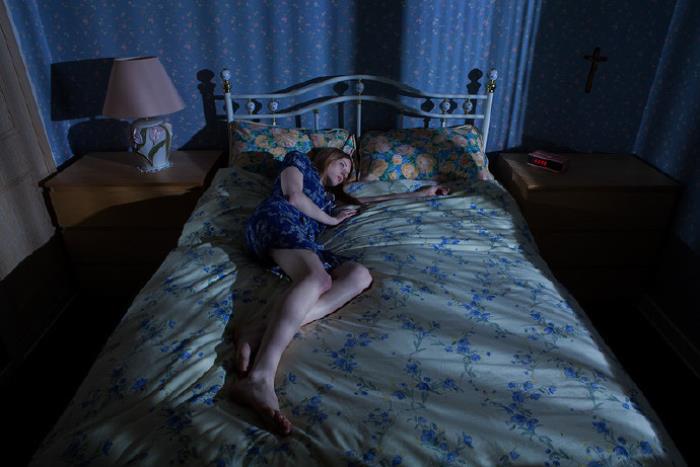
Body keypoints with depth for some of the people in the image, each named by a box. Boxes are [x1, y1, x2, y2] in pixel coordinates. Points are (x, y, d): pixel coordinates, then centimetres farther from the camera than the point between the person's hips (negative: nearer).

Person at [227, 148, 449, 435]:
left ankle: (262, 332, -43)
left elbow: (363, 201, 47)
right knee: (318, 278, -37)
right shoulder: (299, 160, 26)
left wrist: (419, 193, 50)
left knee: (360, 276, -24)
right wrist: (332, 219, 18)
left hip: (303, 244, 6)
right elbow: (293, 196, 7)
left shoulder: (329, 196, 42)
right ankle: (260, 378, -59)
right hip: (276, 220, -5)